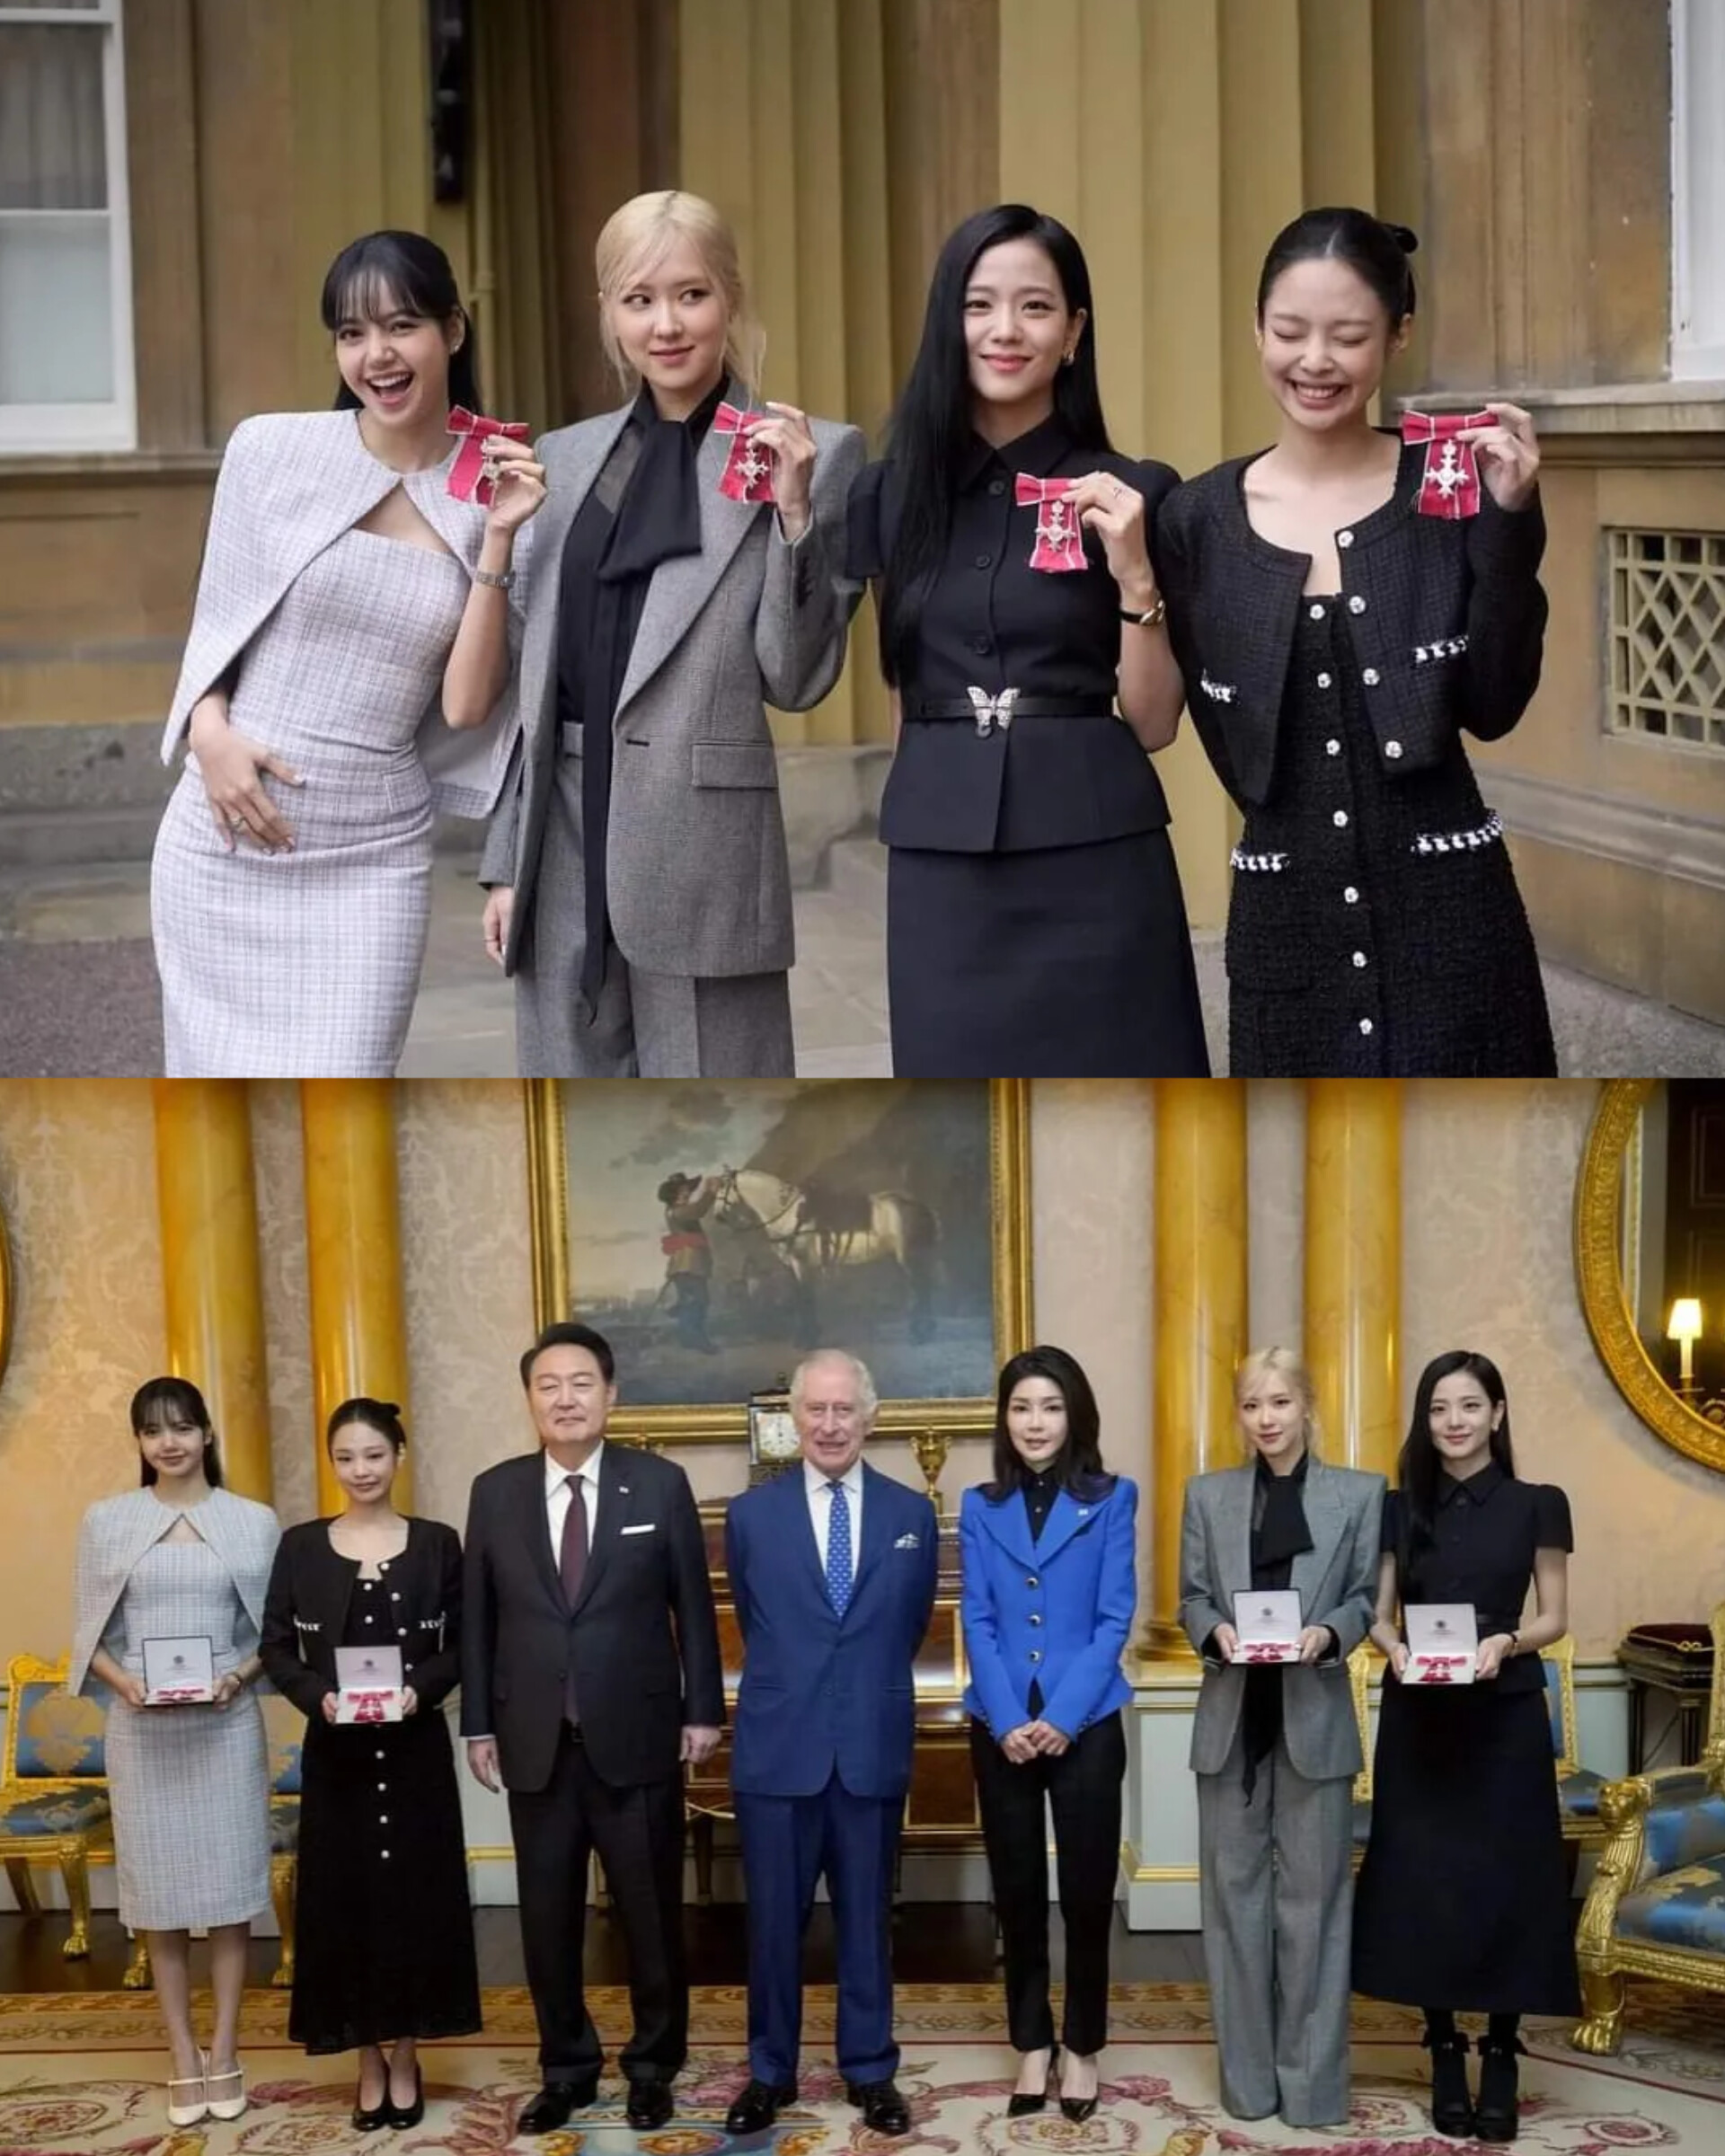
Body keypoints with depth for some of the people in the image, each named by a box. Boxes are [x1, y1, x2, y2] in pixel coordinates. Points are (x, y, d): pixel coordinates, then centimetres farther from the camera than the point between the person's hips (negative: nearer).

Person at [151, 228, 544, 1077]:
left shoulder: (488, 494, 1)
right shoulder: (272, 449, -1)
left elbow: (465, 706, -5)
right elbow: (214, 622, 9)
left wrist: (498, 540, -13)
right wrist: (209, 731, -10)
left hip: (371, 856, 0)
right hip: (224, 838, 0)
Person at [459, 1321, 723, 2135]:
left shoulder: (660, 1484, -1)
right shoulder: (495, 1492, 4)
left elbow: (692, 1606, 1)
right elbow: (478, 1619, 6)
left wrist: (703, 1710, -1)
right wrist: (478, 1723, 3)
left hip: (637, 1737, -2)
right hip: (534, 1741, 2)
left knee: (651, 1912, 6)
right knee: (548, 1917, 8)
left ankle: (653, 2066, 21)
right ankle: (566, 2068, 21)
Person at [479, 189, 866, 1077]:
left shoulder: (808, 454, -3)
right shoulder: (564, 458, 11)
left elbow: (796, 681, -5)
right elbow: (532, 683, 14)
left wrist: (793, 513, -17)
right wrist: (506, 860, 13)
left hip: (703, 860, -5)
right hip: (566, 848, 5)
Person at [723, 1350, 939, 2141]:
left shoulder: (911, 1514, 3)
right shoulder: (751, 1513, 2)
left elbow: (911, 1625, 13)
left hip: (873, 1749, 0)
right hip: (778, 1748, 0)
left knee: (866, 1917, 9)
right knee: (773, 1919, 6)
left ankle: (869, 2070, 20)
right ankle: (770, 2070, 19)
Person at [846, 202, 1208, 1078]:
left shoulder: (1130, 494, -1)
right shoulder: (891, 492, 6)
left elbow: (1153, 725, -1)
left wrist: (1134, 575, -13)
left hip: (1092, 862, -2)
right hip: (939, 867, 2)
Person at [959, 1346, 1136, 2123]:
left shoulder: (1111, 1500, 0)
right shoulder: (980, 1509, 6)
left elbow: (1114, 1619, -5)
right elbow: (977, 1623, 1)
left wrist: (1062, 1717, -14)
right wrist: (1009, 1721, -12)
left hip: (1086, 1725, -2)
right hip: (1000, 1727, 2)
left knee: (1087, 1892, 3)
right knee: (1017, 1894, 7)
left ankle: (1082, 2049, 15)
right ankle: (1032, 2046, 17)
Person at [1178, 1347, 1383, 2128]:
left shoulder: (1359, 1493, 2)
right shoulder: (1209, 1494, 8)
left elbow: (1366, 1597, 2)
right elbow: (1191, 1597, 6)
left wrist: (1327, 1634, -18)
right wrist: (1216, 1632, -15)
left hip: (1314, 1717, -2)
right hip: (1232, 1718, 2)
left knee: (1312, 1895, 3)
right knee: (1235, 1891, 7)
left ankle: (1312, 2078, 11)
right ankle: (1248, 2073, 16)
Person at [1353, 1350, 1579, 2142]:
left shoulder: (1536, 1506, -1)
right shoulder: (1399, 1508, 5)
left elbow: (1554, 1617, 2)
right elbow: (1378, 1615, 7)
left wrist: (1504, 1643, -17)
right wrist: (1395, 1649, -14)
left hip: (1503, 1715, -2)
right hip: (1418, 1719, 2)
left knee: (1503, 1879, -2)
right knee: (1422, 1879, 2)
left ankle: (1500, 2057, 8)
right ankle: (1444, 2054, 12)